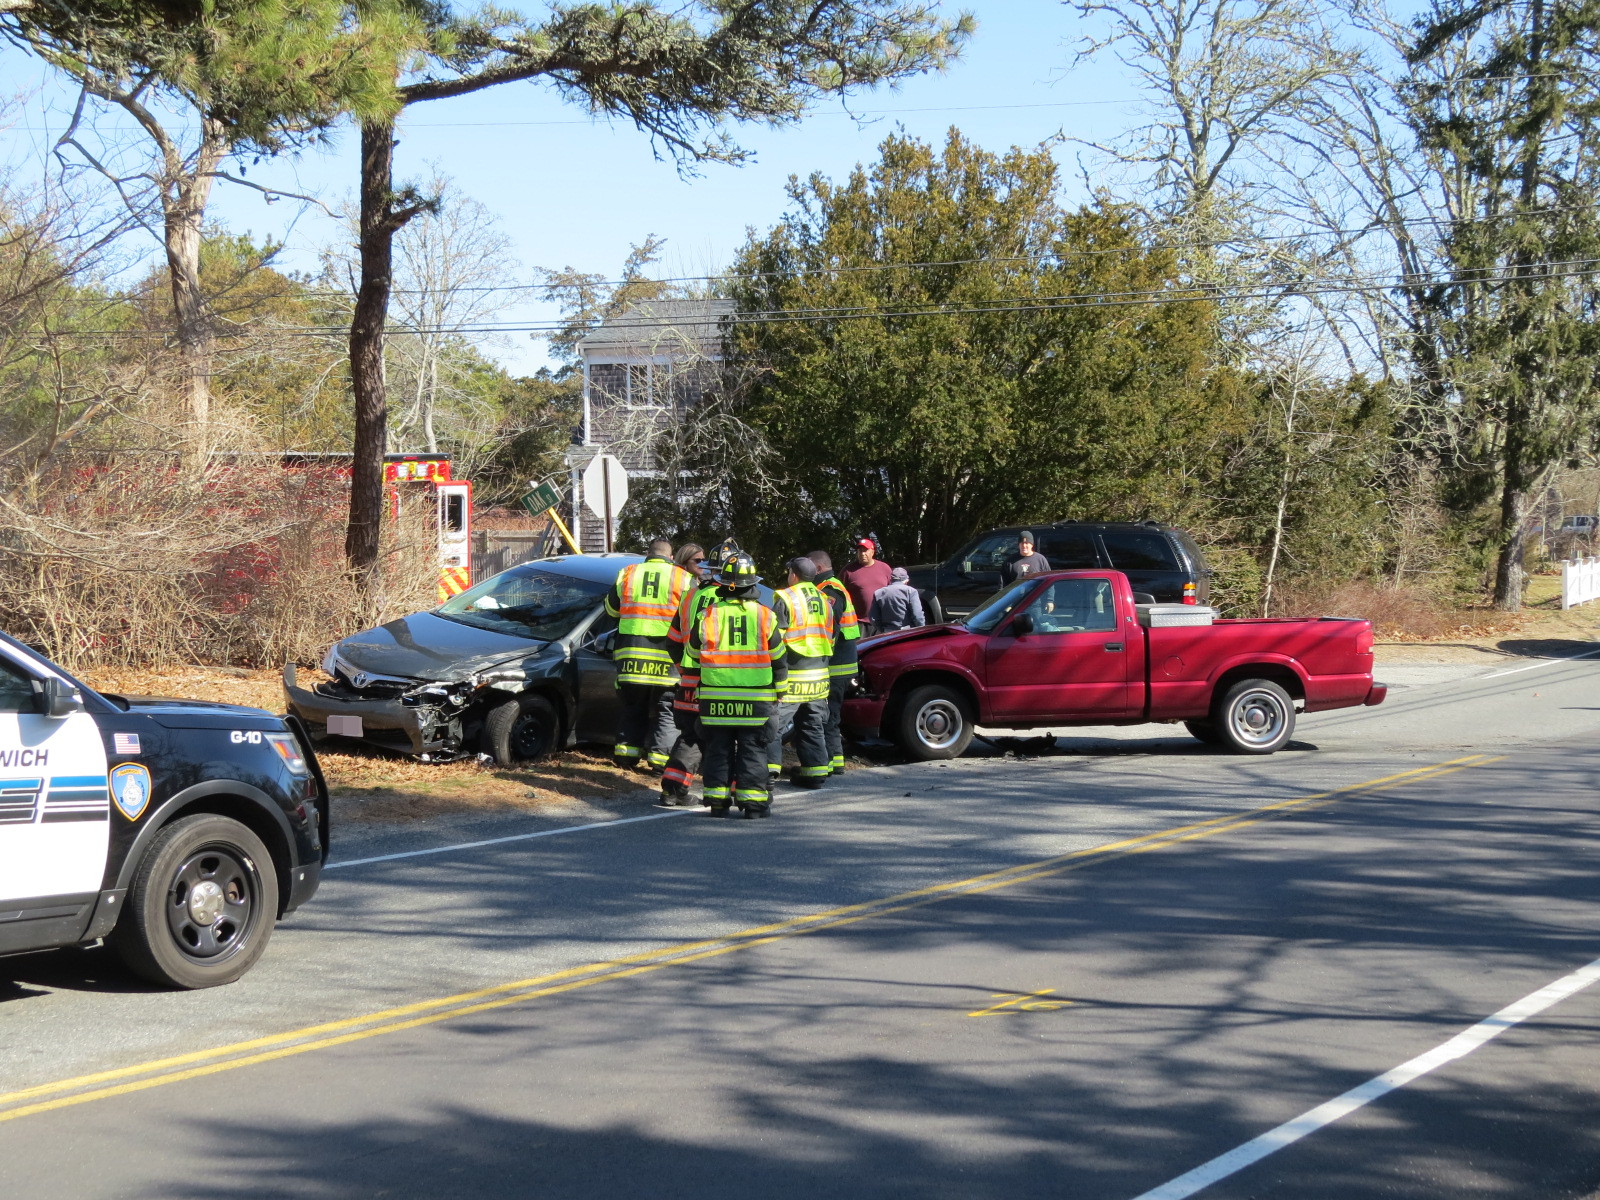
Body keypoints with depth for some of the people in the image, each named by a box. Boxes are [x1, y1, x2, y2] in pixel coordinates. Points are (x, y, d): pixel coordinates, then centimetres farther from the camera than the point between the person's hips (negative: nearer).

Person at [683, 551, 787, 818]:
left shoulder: (707, 615, -1)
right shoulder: (765, 616, -2)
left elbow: (691, 658, 6)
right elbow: (779, 660, 4)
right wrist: (779, 692, 17)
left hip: (714, 699, 1)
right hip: (756, 701, -1)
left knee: (718, 749, 8)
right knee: (752, 750, 5)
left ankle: (718, 800, 9)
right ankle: (753, 799, 4)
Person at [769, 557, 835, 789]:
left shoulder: (786, 598, -9)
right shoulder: (823, 600, 12)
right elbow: (830, 637, 17)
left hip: (792, 674, -7)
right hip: (818, 674, 7)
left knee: (773, 723, -2)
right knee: (812, 724, 13)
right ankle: (816, 771, 13)